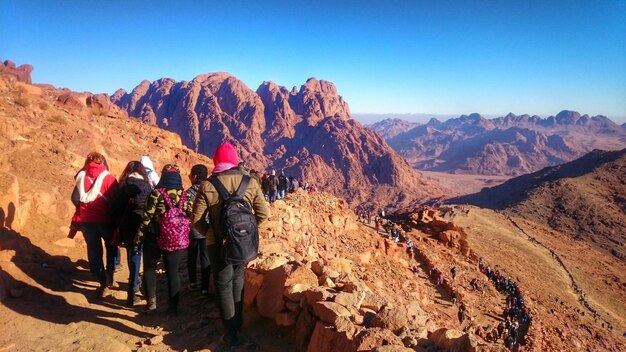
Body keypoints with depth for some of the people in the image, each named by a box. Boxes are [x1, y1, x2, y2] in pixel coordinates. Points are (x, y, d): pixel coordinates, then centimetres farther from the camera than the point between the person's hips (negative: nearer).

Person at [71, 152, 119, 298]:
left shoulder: (81, 176, 1)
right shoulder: (108, 177, -8)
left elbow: (75, 199, 8)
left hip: (86, 220, 2)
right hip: (106, 219, -2)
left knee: (94, 251, 12)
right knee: (111, 246, 23)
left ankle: (103, 284, 15)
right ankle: (109, 275, 19)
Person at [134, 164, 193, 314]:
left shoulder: (156, 193, -10)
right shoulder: (185, 195, -1)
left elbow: (146, 218, -10)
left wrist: (138, 240, -3)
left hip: (155, 238, -2)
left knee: (149, 268, 19)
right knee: (173, 271, 12)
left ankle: (151, 301, 23)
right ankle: (173, 305, 16)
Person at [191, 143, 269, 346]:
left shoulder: (207, 185, -12)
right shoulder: (250, 183, -5)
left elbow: (196, 218, -11)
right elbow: (263, 213, -3)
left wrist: (208, 232, 6)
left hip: (219, 243, -3)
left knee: (223, 286, 9)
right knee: (237, 280, 23)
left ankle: (231, 334, 16)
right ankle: (237, 323, 36)